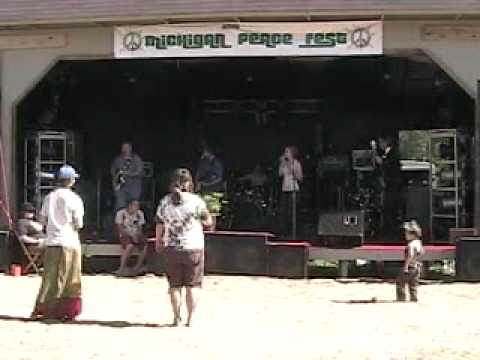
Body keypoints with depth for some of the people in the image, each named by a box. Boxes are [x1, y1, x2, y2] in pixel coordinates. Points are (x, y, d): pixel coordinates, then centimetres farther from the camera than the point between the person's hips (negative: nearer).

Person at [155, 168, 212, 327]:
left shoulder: (165, 202, 1)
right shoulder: (196, 201, -9)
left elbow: (159, 226, 6)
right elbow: (208, 222, -4)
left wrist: (158, 242, 21)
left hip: (172, 249, 3)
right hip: (193, 248, -2)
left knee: (175, 286, 10)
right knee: (193, 285, 6)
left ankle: (176, 319, 12)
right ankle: (190, 319, 6)